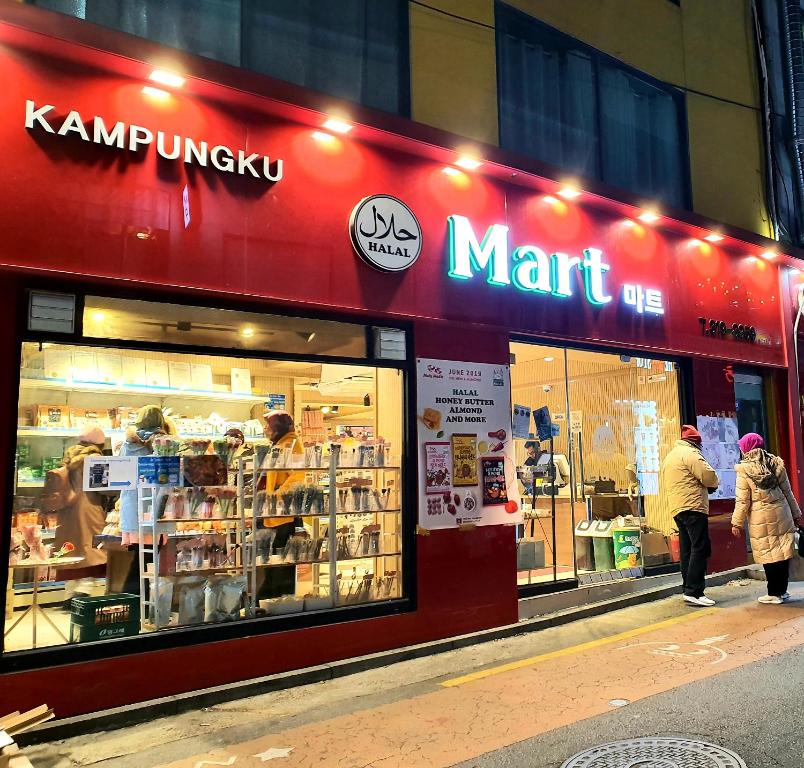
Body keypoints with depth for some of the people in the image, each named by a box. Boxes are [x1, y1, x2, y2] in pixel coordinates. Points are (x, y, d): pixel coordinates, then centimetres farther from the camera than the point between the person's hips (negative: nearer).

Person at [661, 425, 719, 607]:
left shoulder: (669, 456, 22)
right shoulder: (690, 453, -7)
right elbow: (709, 476, -14)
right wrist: (712, 486, 9)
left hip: (677, 508, 10)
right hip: (693, 507, -10)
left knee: (687, 550, 11)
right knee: (700, 549, -10)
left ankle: (689, 590, 13)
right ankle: (694, 592, -15)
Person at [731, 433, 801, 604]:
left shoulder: (744, 469, -7)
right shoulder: (776, 463, 3)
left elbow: (742, 500, -7)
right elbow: (788, 492, 10)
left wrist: (737, 523, 0)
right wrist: (796, 514, 19)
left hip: (760, 518, -3)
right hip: (781, 513, 3)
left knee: (768, 554, 4)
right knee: (783, 552, 9)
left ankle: (774, 593, 10)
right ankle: (782, 591, 18)